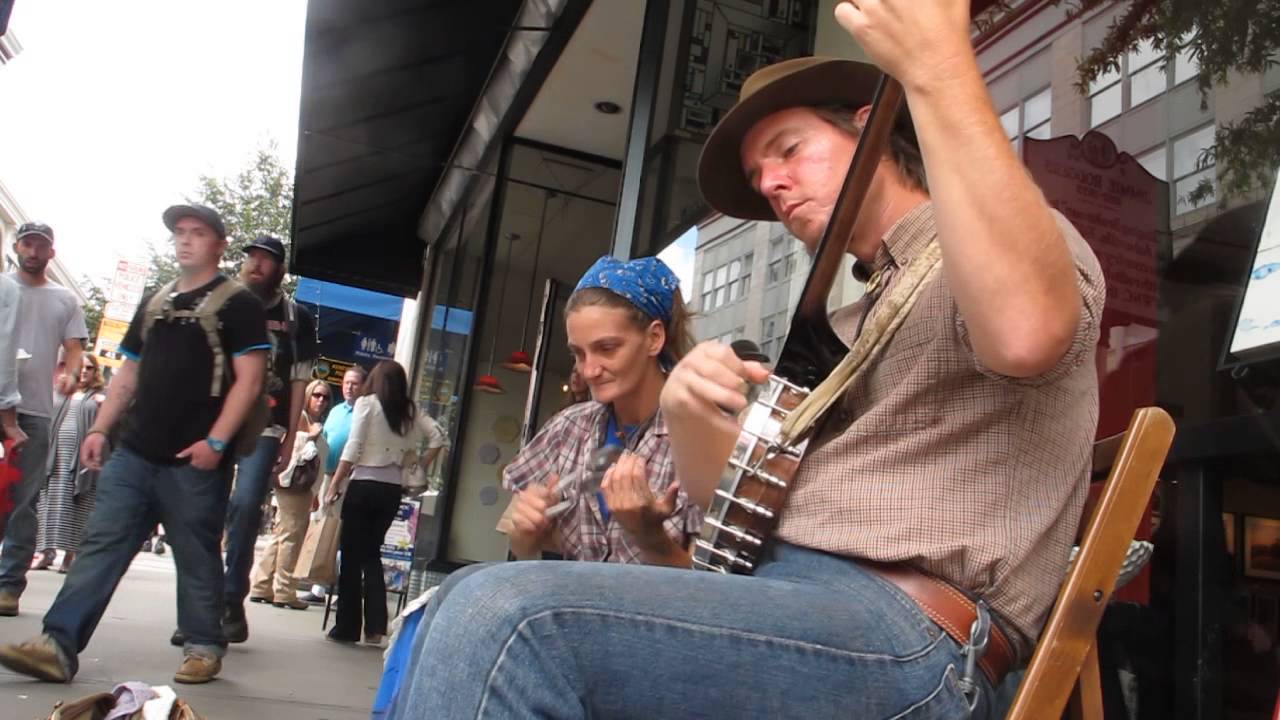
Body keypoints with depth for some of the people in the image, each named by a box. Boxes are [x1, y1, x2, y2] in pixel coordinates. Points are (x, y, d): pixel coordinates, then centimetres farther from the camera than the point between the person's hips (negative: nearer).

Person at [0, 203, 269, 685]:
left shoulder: (238, 304, -2)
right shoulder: (154, 304, 19)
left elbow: (249, 380, -10)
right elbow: (128, 374, 22)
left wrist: (216, 442, -17)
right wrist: (100, 429, 11)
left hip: (194, 459, -6)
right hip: (133, 452, 6)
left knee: (197, 557, 2)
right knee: (99, 545, 1)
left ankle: (204, 647, 15)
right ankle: (58, 645, 2)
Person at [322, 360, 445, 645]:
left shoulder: (367, 403, -4)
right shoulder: (410, 411, 8)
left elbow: (353, 448, -8)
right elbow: (437, 437, 4)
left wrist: (334, 485, -4)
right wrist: (420, 466, 11)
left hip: (364, 485, -4)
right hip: (392, 489, 4)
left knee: (352, 555, 5)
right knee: (372, 553, 14)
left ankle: (347, 627, 8)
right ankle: (375, 626, 7)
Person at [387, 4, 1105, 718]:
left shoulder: (1000, 245, 1)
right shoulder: (844, 327, 25)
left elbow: (1026, 332, -27)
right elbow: (725, 491, 22)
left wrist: (936, 68, -27)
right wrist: (690, 414, 0)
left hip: (907, 637, -8)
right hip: (772, 593, 8)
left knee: (504, 618, -26)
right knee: (469, 607, 6)